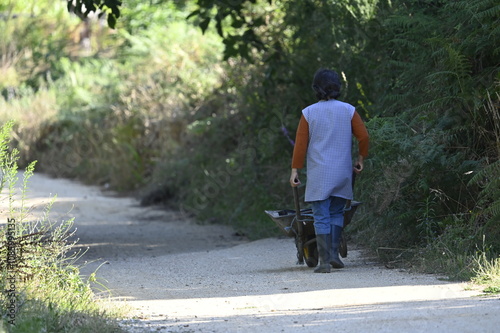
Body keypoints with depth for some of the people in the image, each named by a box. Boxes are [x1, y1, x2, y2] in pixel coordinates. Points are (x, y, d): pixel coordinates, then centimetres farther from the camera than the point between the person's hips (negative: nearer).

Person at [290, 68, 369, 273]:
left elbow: (300, 144, -2)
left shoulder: (308, 113, -1)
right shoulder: (348, 111, 1)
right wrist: (360, 158, 14)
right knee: (337, 213, 17)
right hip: (343, 172, 2)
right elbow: (364, 137, -1)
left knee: (321, 217, -1)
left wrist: (295, 169, 4)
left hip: (318, 174, -2)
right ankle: (334, 253, 7)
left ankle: (325, 260, -7)